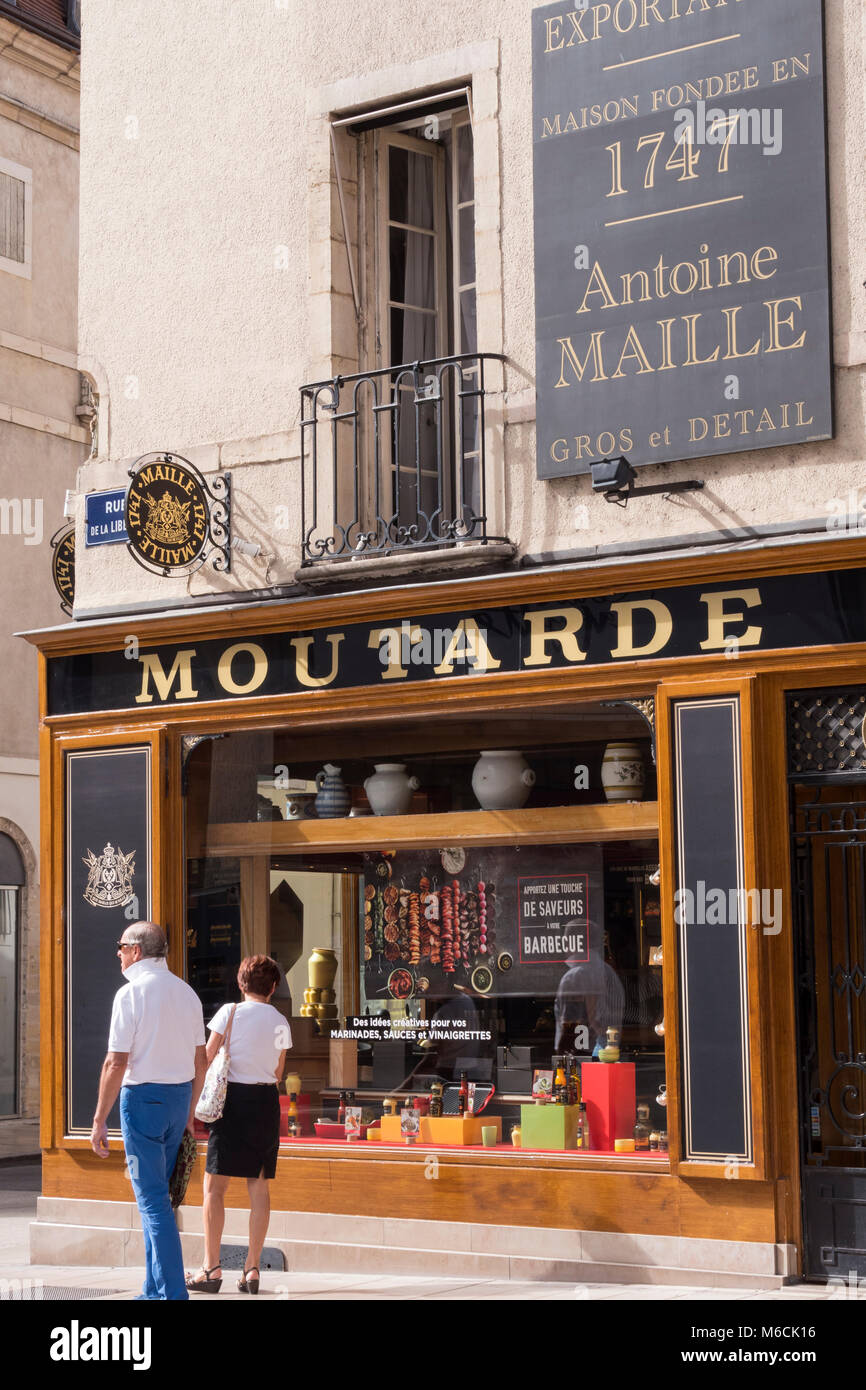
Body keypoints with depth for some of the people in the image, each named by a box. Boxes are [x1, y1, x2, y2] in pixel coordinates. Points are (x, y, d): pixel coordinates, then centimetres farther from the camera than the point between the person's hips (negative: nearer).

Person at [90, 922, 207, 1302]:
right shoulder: (186, 992, 10)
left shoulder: (132, 992, -10)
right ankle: (155, 1289, 19)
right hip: (180, 1095, 7)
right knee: (157, 1195, 15)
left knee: (152, 1198, -4)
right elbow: (200, 1060, 13)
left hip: (143, 1096, -7)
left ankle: (173, 1292, -6)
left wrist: (100, 1120, -10)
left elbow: (117, 1063, -14)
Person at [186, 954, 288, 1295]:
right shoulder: (281, 1023, 6)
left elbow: (207, 1058, -4)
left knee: (214, 1186, 0)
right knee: (259, 1187, 7)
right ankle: (252, 1269, 7)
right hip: (267, 1101, 4)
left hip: (234, 1100, -4)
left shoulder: (230, 1012, -4)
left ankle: (211, 1268, -5)